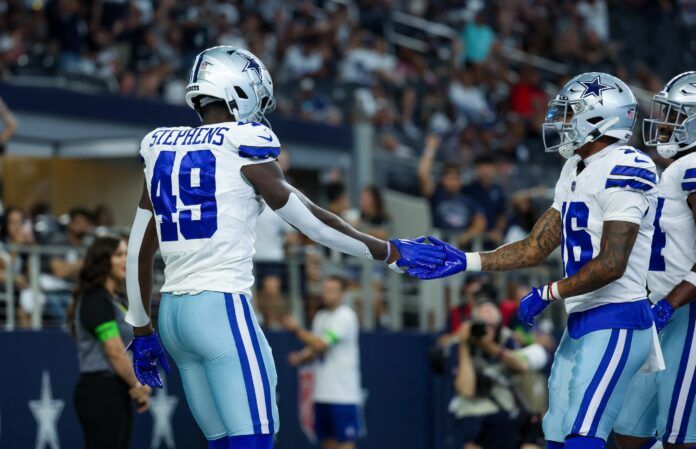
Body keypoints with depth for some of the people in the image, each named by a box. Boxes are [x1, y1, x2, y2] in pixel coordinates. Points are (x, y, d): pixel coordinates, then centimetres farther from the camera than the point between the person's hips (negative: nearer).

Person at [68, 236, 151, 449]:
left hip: (118, 393, 10)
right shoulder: (96, 300, -12)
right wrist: (138, 385, -6)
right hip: (101, 392, -10)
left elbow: (129, 347, 15)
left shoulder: (114, 301, 18)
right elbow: (115, 352, -17)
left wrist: (142, 384, 0)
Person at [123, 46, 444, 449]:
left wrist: (143, 331, 25)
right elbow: (311, 221, -2)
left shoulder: (161, 147, 12)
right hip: (222, 308, -7)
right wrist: (391, 252, 9)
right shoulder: (242, 144, -6)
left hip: (173, 311, 7)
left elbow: (140, 249, 16)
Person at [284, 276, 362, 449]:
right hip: (322, 394, 8)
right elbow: (315, 349, 17)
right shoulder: (320, 316, 14)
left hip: (342, 395, -7)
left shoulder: (345, 317, -10)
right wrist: (299, 358, -3)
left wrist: (297, 329, -13)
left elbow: (321, 345, -18)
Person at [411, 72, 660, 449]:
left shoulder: (622, 170, -15)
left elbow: (610, 265, -20)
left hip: (615, 322, -10)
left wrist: (548, 294, -10)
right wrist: (465, 262, 9)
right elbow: (534, 249, 17)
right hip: (581, 323, 10)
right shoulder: (575, 172, 15)